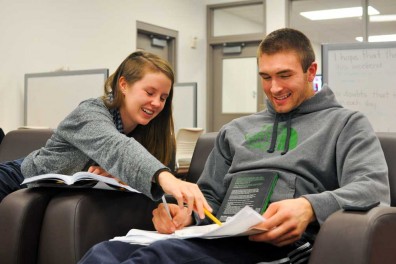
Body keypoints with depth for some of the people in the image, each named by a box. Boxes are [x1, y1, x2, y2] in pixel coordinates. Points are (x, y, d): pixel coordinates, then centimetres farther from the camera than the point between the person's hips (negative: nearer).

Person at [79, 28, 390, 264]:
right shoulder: (236, 129, 26)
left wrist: (311, 207, -27)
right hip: (220, 236, 5)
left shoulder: (346, 124, 12)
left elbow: (374, 188, -5)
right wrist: (186, 213, -1)